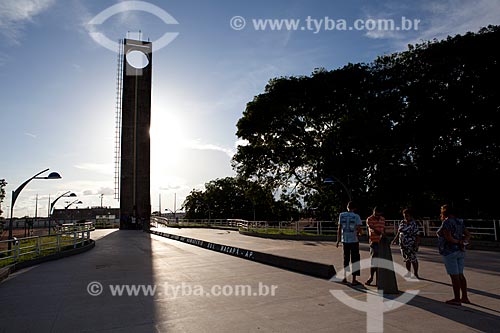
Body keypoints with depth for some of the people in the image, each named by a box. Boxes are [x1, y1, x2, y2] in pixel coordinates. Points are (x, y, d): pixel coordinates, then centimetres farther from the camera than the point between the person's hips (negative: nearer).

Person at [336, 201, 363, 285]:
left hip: (344, 240, 3)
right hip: (354, 240, -3)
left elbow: (339, 229, 3)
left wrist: (338, 240, 9)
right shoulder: (356, 216, -6)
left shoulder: (341, 215, 1)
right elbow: (359, 229, -11)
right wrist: (357, 232, 13)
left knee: (346, 259, 15)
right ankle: (354, 280, 8)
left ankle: (345, 277, 20)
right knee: (354, 260, 6)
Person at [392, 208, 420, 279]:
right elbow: (398, 232, 16)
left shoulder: (414, 224, -11)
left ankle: (415, 273, 13)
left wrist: (417, 244, -19)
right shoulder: (402, 222, 7)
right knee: (406, 259, 12)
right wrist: (395, 239, 14)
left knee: (413, 259, -1)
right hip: (403, 244, 6)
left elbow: (417, 235, -14)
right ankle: (409, 272, 23)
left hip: (411, 244, -6)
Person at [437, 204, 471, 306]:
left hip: (449, 252, -9)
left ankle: (457, 299, 5)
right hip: (460, 251, 9)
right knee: (460, 275, 15)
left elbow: (448, 238, -23)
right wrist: (462, 242, -3)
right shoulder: (459, 221, 9)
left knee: (454, 276, -2)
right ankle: (465, 297, 22)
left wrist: (458, 242, -8)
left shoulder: (447, 222, -16)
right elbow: (468, 234, 11)